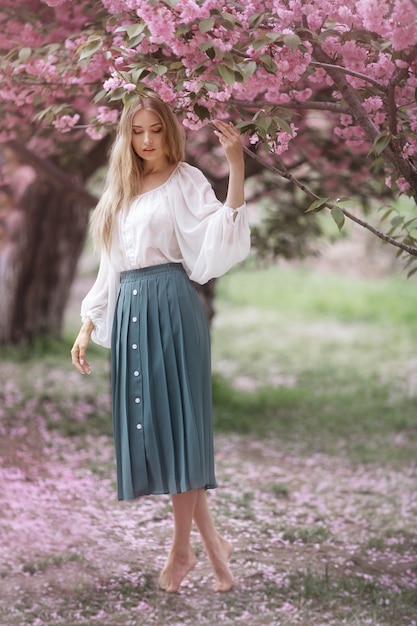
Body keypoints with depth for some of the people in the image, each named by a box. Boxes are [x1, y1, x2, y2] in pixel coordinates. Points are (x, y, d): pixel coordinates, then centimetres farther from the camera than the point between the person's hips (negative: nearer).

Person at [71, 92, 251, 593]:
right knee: (145, 423, 3)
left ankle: (182, 549, 1)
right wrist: (88, 327, 17)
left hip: (171, 306, -6)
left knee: (173, 419, -8)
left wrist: (237, 167, -23)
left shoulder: (185, 182, 1)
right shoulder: (120, 192, 20)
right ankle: (213, 543, 13)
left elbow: (219, 239, -16)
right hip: (128, 310, 7)